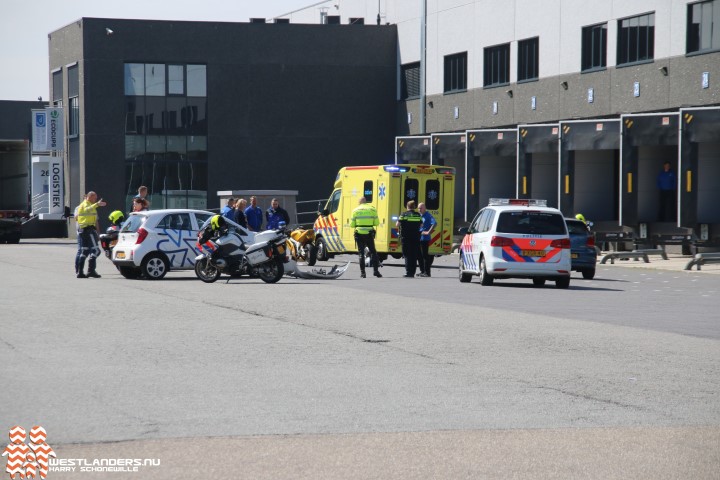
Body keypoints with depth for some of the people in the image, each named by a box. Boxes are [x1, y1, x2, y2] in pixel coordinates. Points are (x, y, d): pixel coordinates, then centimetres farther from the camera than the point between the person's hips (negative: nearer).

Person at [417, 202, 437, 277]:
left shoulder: (428, 215, -10)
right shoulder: (419, 216, 14)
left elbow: (434, 223, -23)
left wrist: (428, 232, -22)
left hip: (425, 238, -9)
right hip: (418, 238, 9)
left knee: (425, 255, -7)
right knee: (419, 255, 12)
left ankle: (427, 272, -3)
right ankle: (422, 271, 21)